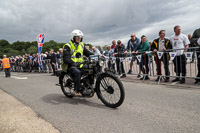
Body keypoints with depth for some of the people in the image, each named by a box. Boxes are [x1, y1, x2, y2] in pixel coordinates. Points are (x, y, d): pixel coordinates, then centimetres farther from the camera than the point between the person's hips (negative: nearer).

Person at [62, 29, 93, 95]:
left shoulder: (81, 45, 13)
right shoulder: (68, 46, -8)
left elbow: (88, 53, 11)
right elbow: (66, 58, -19)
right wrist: (73, 63, -39)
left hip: (79, 66, 6)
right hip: (70, 66, -6)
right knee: (77, 72, -35)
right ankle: (78, 90, -23)